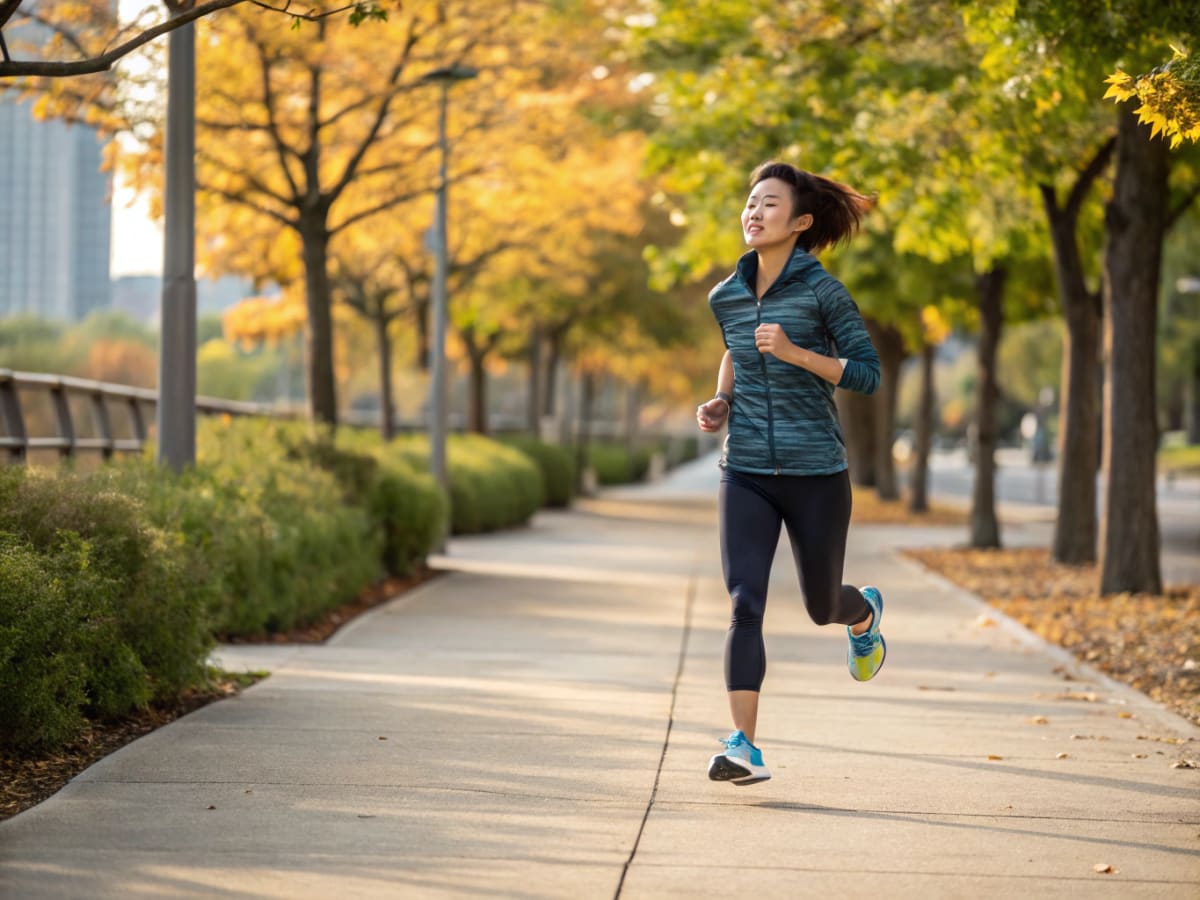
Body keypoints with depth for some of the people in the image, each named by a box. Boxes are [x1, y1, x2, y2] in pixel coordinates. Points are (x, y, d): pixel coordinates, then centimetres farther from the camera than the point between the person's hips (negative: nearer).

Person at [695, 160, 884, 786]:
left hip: (816, 474, -3)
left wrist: (795, 353, -21)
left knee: (822, 605, 14)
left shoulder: (822, 290, -8)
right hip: (746, 473, 3)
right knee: (744, 604, -12)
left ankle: (864, 612, 52)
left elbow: (867, 374, -8)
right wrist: (722, 399, 8)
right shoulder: (726, 296, 6)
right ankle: (743, 747, -13)